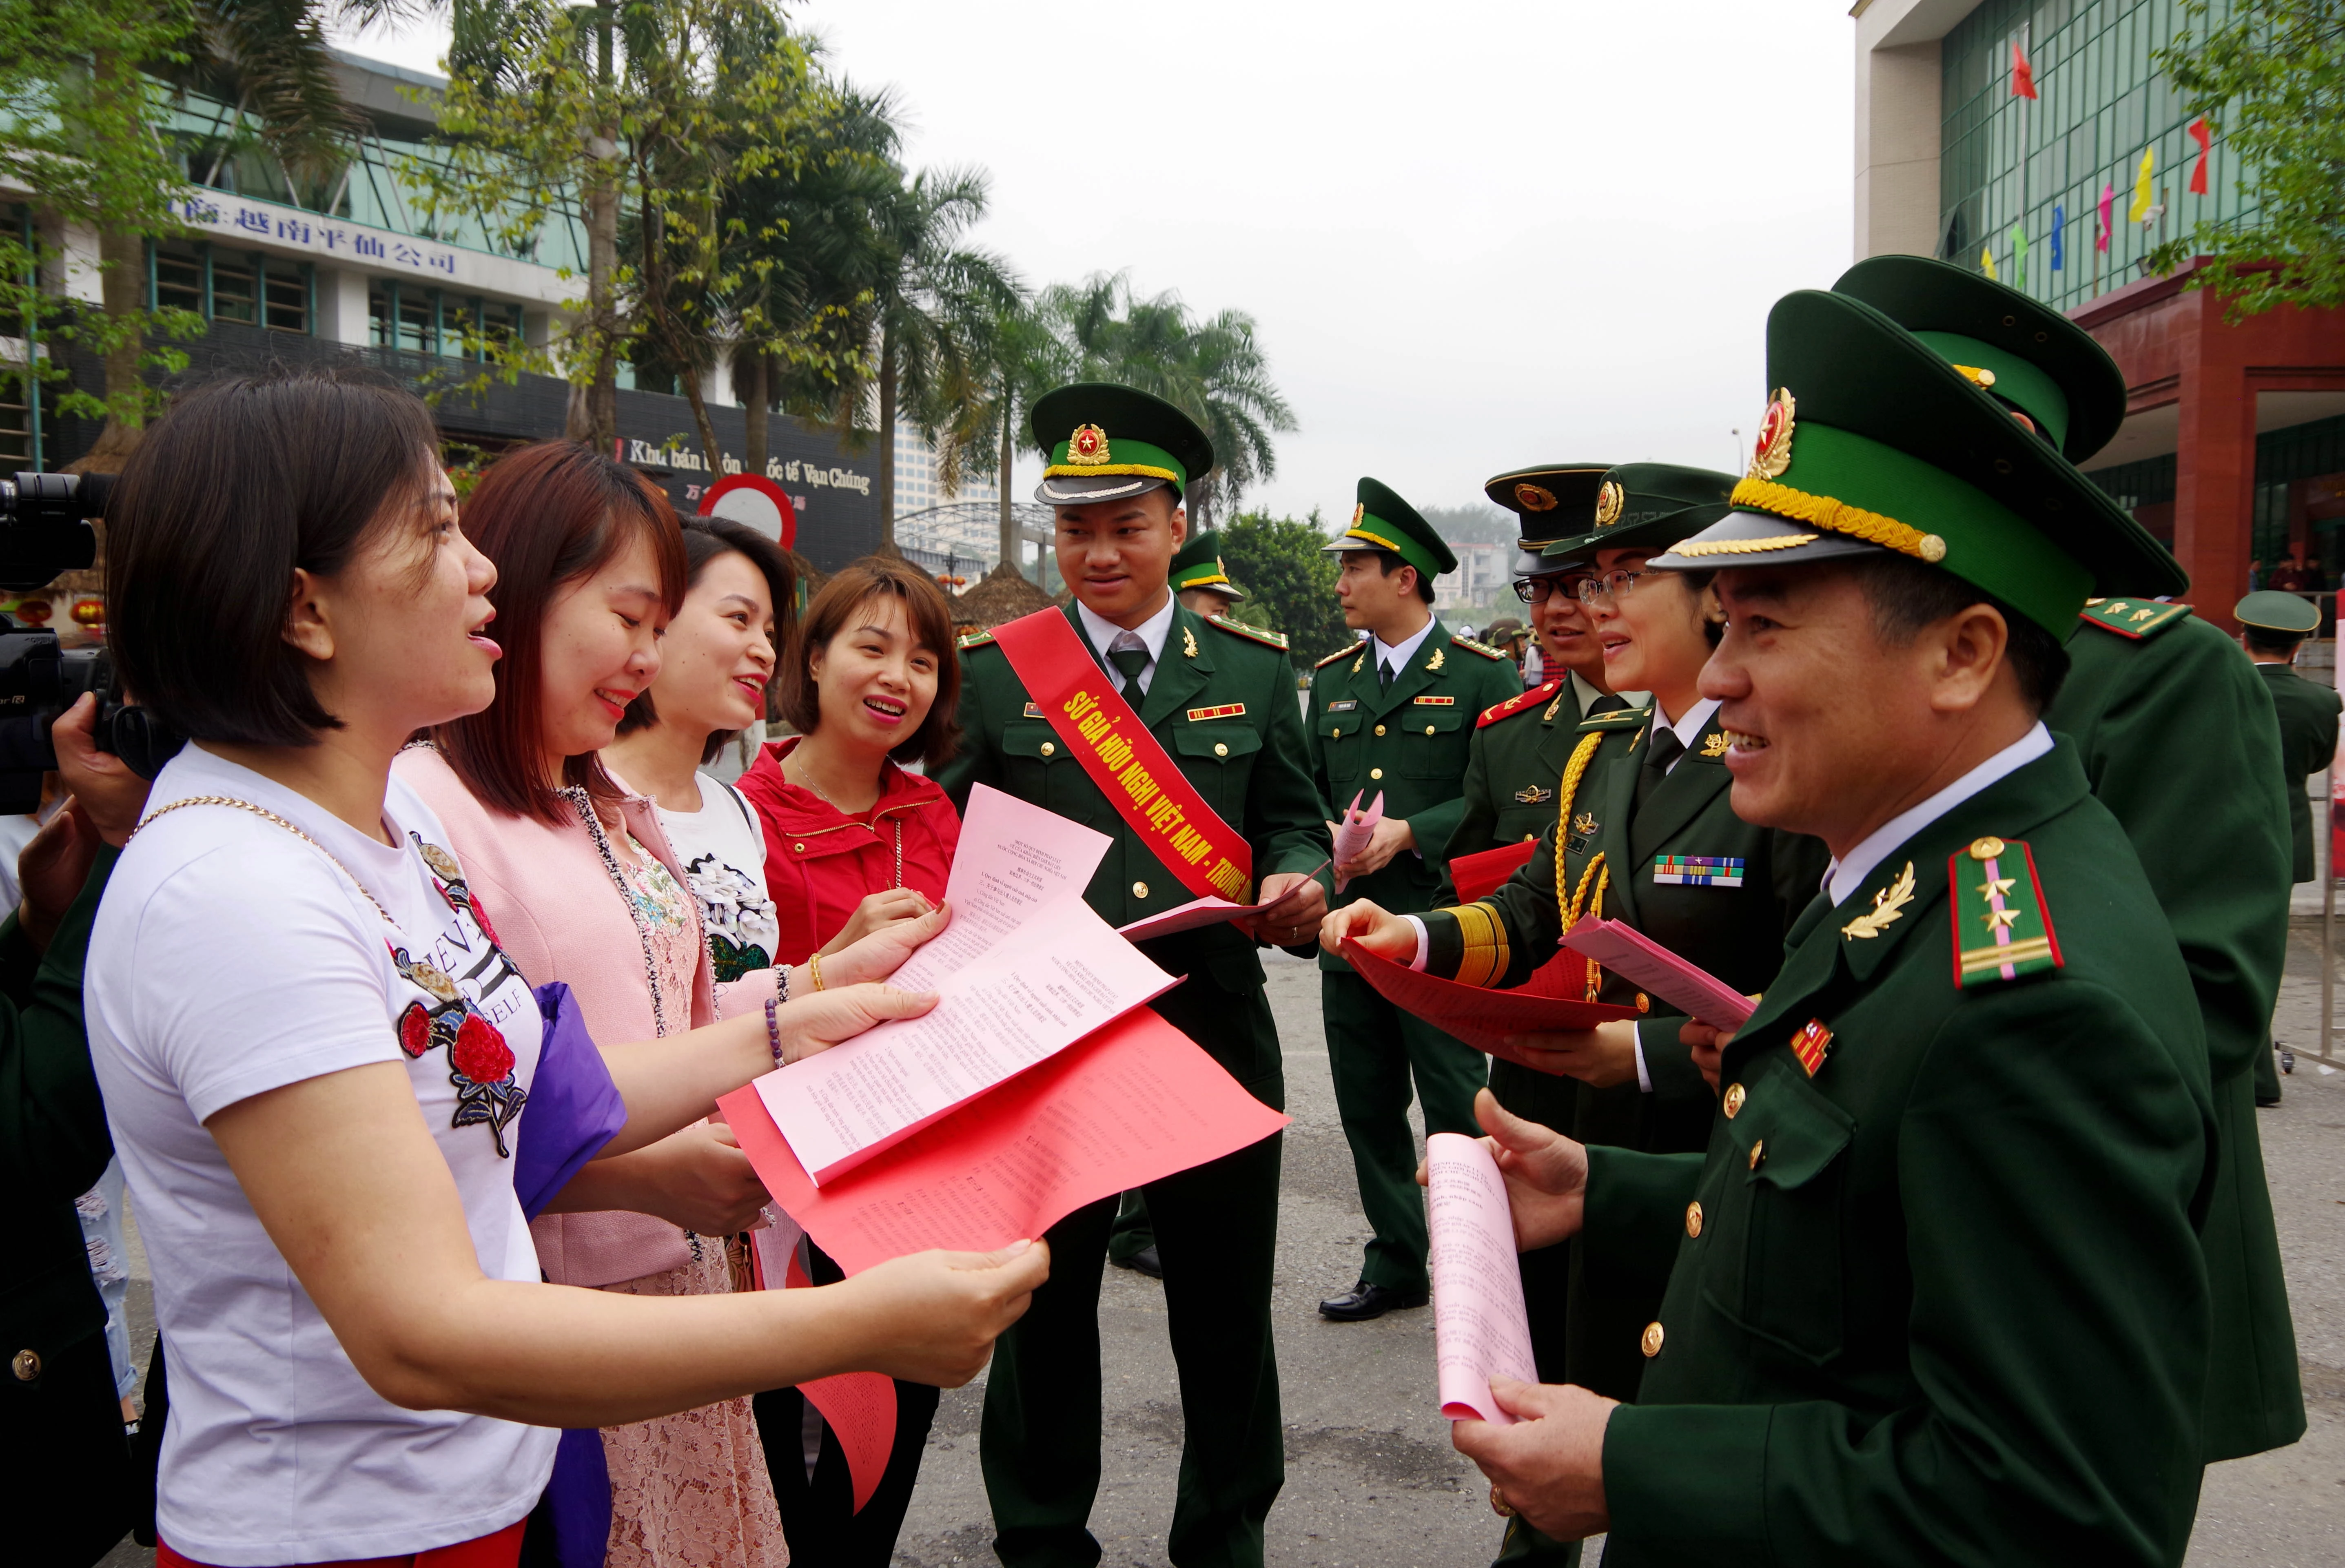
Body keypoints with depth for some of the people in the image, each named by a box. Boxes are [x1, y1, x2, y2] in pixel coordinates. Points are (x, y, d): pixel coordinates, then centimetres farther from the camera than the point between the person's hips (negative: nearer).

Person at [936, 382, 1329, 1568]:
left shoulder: (1253, 669, 6)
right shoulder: (992, 671, 2)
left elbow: (1291, 821, 10)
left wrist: (1299, 883, -12)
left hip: (1215, 1030, 1)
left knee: (1226, 1311, 13)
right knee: (1044, 1311, 13)